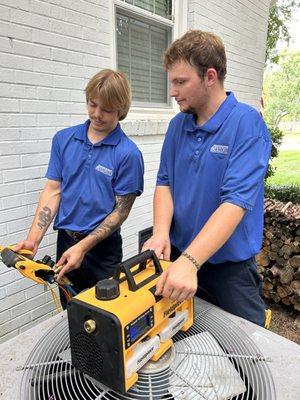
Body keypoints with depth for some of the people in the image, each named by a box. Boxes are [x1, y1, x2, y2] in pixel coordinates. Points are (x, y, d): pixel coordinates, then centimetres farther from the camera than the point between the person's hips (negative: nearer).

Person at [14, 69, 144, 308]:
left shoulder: (128, 153, -14)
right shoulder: (63, 139, 0)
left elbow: (121, 211, -11)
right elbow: (53, 190, 0)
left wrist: (83, 247, -17)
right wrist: (33, 240, -8)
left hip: (102, 246, -4)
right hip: (65, 241, 4)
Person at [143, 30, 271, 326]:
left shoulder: (247, 123, -17)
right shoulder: (178, 124, 1)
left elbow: (236, 202, -27)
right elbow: (164, 183, 1)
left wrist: (189, 262, -35)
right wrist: (161, 232, -17)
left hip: (230, 265, -4)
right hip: (179, 257, 5)